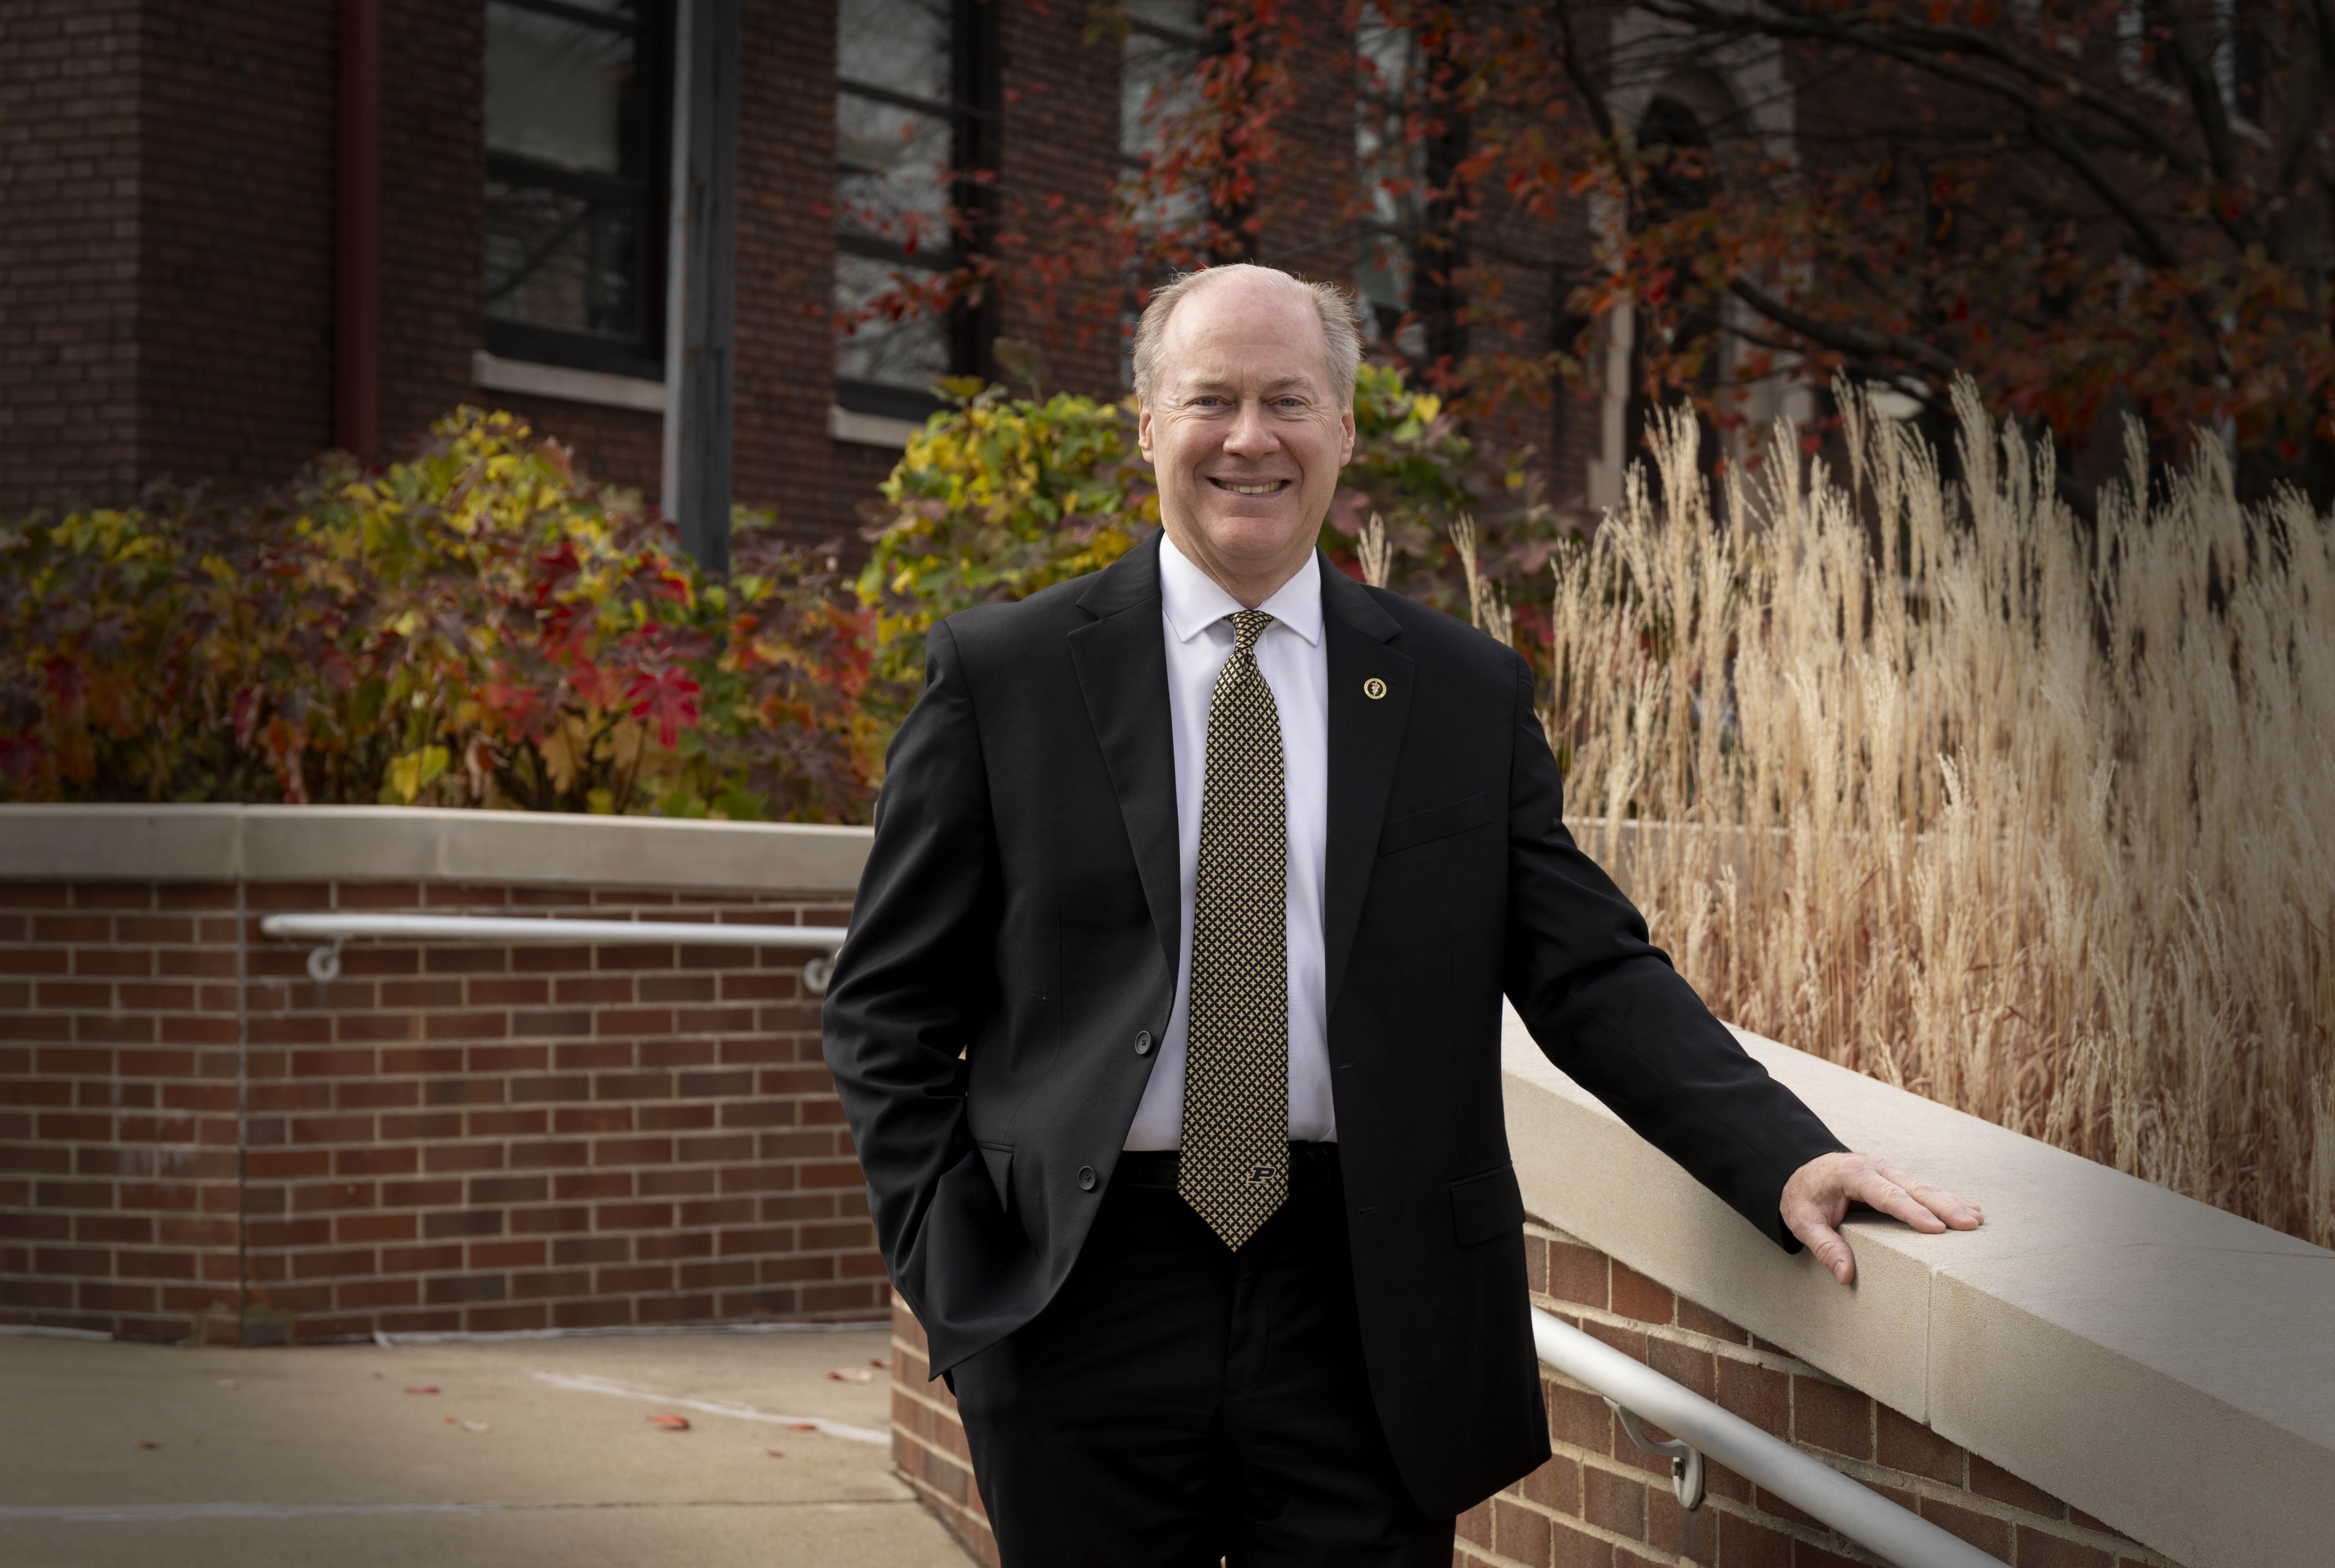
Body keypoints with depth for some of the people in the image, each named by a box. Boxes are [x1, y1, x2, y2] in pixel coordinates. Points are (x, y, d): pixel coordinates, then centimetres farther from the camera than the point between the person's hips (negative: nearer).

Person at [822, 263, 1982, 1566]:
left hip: (1367, 1318, 1)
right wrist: (948, 1263, -5)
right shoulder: (1003, 673, 3)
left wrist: (1791, 1161, -9)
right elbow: (891, 1002, 6)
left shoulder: (1468, 691, 7)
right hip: (1087, 1302, -1)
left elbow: (1591, 973, 4)